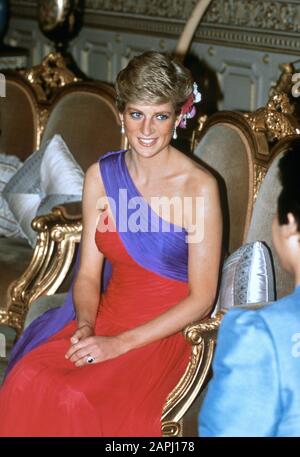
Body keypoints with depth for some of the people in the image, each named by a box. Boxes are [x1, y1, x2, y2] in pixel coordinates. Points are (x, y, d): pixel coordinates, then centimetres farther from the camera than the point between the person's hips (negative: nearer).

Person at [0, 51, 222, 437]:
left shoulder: (199, 187, -12)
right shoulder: (100, 176, 3)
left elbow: (201, 299, -11)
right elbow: (88, 274, 8)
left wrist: (120, 343, -16)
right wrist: (85, 325, -13)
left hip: (164, 333, -4)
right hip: (106, 316, 4)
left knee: (77, 398, -29)